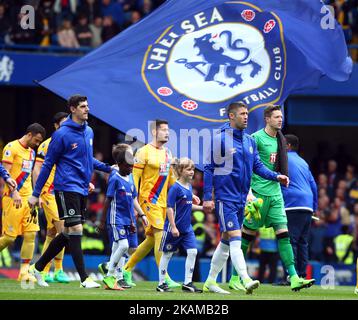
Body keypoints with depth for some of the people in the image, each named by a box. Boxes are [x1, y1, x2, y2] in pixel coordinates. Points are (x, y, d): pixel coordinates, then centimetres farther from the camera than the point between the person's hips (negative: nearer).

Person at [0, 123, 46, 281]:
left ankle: (24, 271, -1)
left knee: (31, 234, -2)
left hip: (28, 198, 8)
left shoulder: (31, 152, 17)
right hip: (13, 198, -8)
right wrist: (14, 192, -23)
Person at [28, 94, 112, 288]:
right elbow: (48, 164, -5)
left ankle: (38, 267, 24)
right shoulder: (62, 134, -10)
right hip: (67, 188, -8)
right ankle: (84, 279, -9)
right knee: (75, 229, -10)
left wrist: (107, 168, 11)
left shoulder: (89, 132, 11)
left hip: (82, 190, 8)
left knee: (68, 233, 11)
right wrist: (35, 194, -4)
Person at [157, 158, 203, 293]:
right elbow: (170, 208, -17)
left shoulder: (189, 187, 7)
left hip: (187, 228, 7)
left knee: (192, 252, -3)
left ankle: (188, 283, 2)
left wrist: (202, 208, 9)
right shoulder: (175, 188, -15)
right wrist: (173, 227, -20)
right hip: (173, 228, -7)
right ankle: (161, 283, 15)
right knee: (167, 254, 5)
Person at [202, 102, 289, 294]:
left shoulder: (249, 141, 11)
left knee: (226, 241, 12)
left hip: (241, 199, 8)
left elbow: (258, 166, 13)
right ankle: (246, 281, -27)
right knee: (235, 239, -16)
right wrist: (207, 197, -11)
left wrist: (276, 176, -5)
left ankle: (210, 282, 21)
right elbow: (209, 168, -8)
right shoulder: (220, 139, -9)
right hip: (225, 197, -8)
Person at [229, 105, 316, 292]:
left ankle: (293, 278, -10)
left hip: (275, 193, 7)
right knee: (248, 233, 1)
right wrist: (248, 190, -17)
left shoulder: (280, 139, 14)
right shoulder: (257, 138, -9)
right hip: (259, 192, -7)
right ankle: (235, 277, 11)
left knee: (283, 232, -3)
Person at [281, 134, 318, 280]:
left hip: (293, 205, -8)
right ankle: (302, 274, 9)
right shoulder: (303, 162, 24)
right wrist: (314, 207, 27)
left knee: (290, 241, -10)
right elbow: (313, 186, 25)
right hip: (308, 207, 8)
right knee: (302, 242, 10)